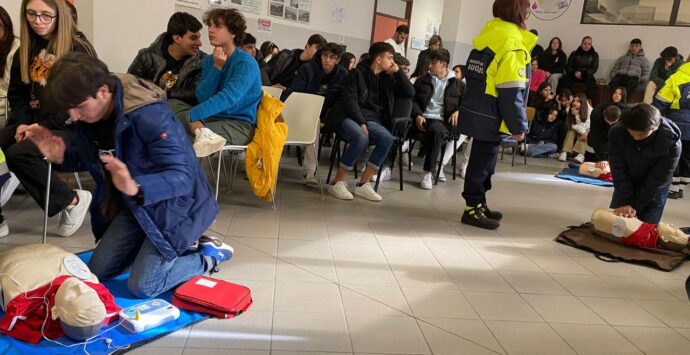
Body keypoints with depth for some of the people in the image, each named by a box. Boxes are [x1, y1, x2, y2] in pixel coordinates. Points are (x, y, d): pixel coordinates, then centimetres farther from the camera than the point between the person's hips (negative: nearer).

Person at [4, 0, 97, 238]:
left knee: (18, 154, -28)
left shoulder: (79, 50, -8)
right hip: (32, 122, 6)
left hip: (70, 127, -6)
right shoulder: (25, 50, 13)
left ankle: (72, 200, -11)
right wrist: (22, 123, -3)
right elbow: (16, 93, 16)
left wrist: (44, 126, -16)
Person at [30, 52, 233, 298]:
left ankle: (208, 255, 11)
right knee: (95, 274, 11)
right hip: (134, 205, 8)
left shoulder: (151, 117, -32)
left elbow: (182, 177, -34)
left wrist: (135, 188, -51)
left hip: (174, 205, -8)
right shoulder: (88, 116, -7)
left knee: (142, 287, -11)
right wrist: (61, 157, -10)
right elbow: (93, 160, 11)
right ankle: (166, 248, 24)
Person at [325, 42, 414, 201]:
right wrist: (360, 122, -21)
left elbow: (409, 93, 11)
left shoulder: (388, 78, 15)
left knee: (387, 138, -26)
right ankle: (337, 182, -22)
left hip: (371, 120, 5)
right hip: (349, 117, -5)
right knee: (361, 138, -36)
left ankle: (363, 184, -20)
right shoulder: (357, 73, -2)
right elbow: (350, 100, -10)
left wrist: (398, 72, 3)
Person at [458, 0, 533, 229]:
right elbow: (511, 92, -21)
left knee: (482, 159, 17)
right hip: (489, 118, -9)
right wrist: (519, 125, -14)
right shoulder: (512, 45, -17)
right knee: (482, 162, 0)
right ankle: (472, 209, 9)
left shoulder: (489, 36, 10)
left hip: (479, 113, 9)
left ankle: (478, 204, 27)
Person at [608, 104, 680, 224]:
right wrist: (625, 202, -24)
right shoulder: (616, 132, -27)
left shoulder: (671, 142, -31)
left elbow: (657, 180, -24)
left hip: (654, 190, -2)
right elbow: (618, 171, -21)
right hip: (625, 186, 2)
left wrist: (635, 206, -21)